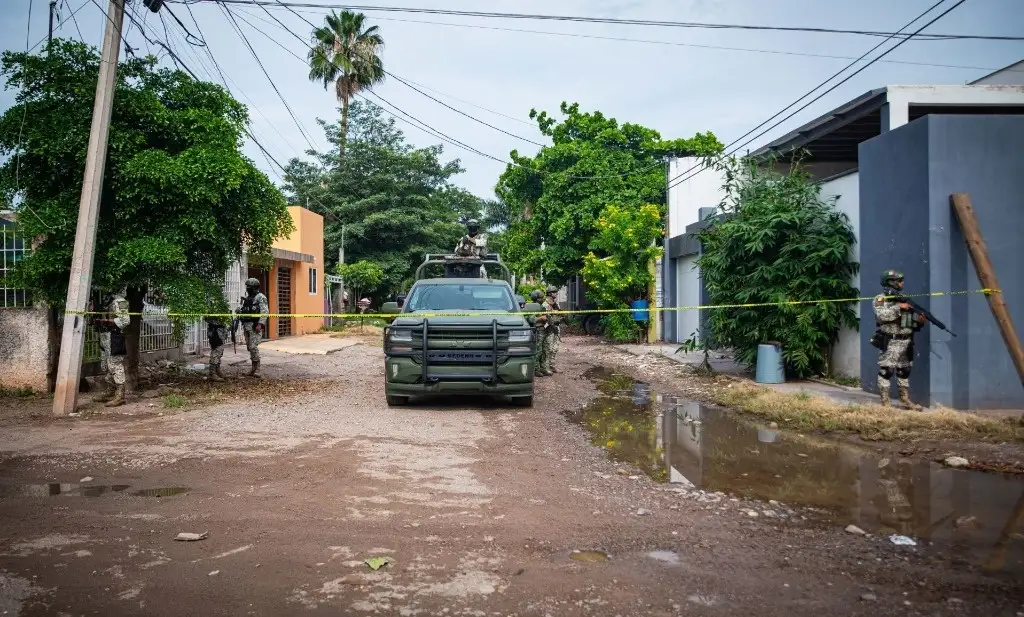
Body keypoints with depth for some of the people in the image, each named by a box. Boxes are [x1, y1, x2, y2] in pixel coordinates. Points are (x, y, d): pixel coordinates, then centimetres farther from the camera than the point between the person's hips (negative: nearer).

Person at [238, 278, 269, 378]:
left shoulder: (260, 297, -7)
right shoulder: (247, 298, 19)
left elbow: (265, 312, -15)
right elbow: (243, 310, 24)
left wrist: (260, 324, -23)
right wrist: (239, 310, 3)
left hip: (255, 326, -8)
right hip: (246, 325, 8)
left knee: (253, 347, -14)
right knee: (249, 347, 9)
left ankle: (256, 369, -9)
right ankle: (254, 367, 16)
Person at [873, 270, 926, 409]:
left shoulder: (904, 299, 17)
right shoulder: (881, 299, -4)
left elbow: (911, 321, 19)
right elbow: (881, 315, -23)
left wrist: (920, 321, -2)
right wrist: (899, 307, -20)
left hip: (905, 342, 7)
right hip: (890, 342, -7)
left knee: (904, 371, 13)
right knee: (886, 371, -8)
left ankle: (905, 400, 21)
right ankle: (885, 403, -5)